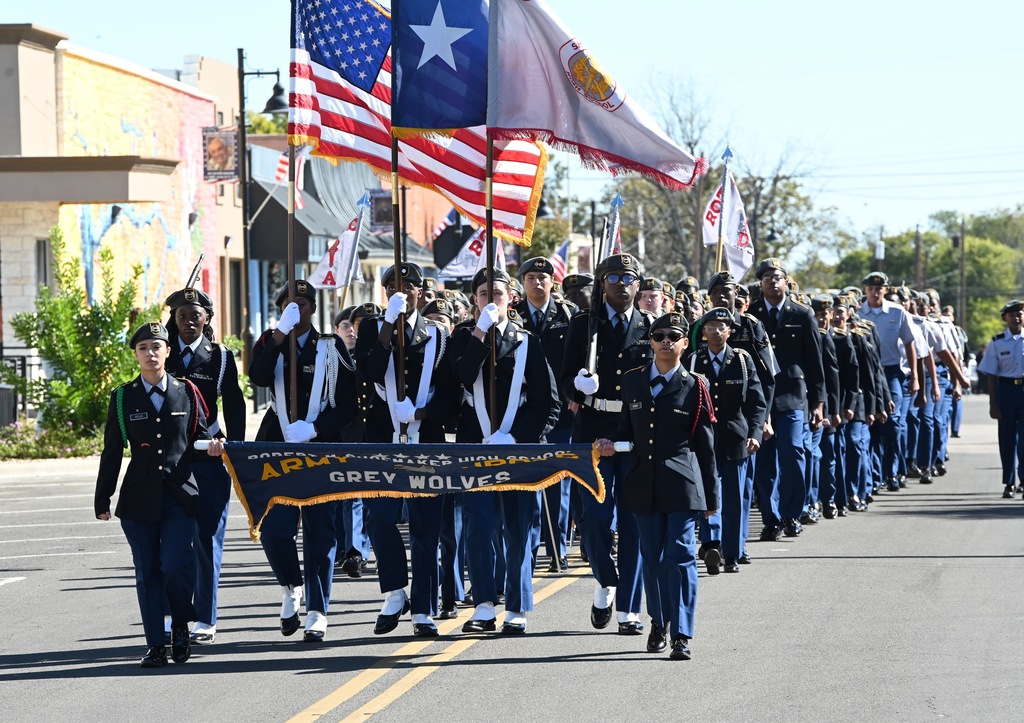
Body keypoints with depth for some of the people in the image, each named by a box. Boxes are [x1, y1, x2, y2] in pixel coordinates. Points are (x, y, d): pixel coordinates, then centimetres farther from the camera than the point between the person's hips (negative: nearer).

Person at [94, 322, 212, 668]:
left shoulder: (186, 393, 8)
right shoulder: (123, 397, 7)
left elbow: (200, 436, 15)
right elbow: (112, 451, 8)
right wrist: (102, 500, 5)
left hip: (179, 495, -1)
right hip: (139, 498, 1)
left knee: (175, 565, -15)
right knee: (148, 573, 2)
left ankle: (181, 626, 10)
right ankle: (156, 646, 9)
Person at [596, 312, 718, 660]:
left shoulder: (694, 387, 0)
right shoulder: (632, 381, 10)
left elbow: (705, 444, 2)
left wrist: (711, 496, 3)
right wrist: (612, 442, -6)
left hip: (681, 484, -4)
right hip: (643, 483, 4)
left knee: (680, 556, -8)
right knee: (652, 556, 11)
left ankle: (682, 634, -8)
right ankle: (659, 623, 27)